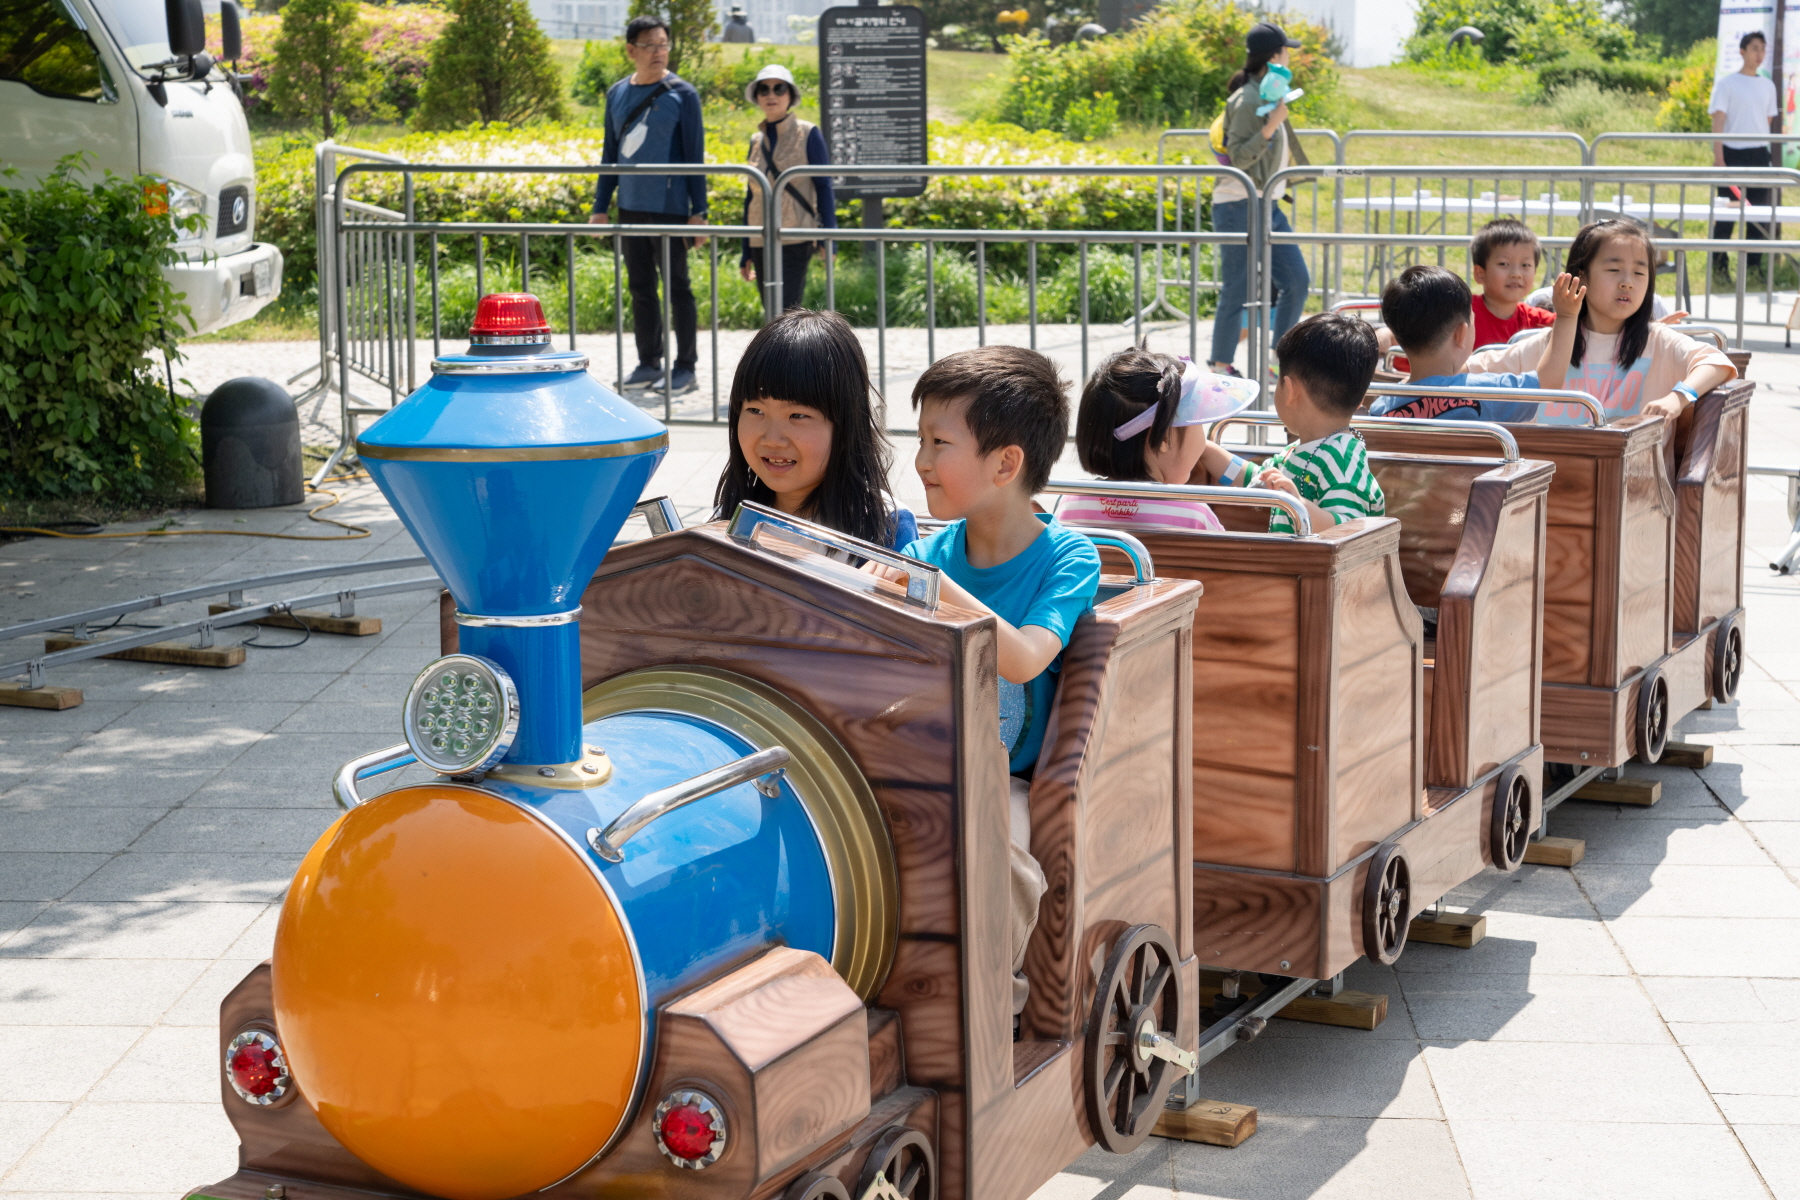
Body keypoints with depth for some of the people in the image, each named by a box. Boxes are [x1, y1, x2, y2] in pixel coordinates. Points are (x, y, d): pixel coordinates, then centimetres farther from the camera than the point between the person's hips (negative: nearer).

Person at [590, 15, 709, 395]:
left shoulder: (681, 93, -2)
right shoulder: (617, 94, 11)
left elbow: (694, 154, -4)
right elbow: (610, 154, 17)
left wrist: (698, 211, -9)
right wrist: (600, 207, 14)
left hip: (669, 207, -5)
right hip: (631, 207, 5)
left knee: (677, 288, -2)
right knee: (640, 289, 9)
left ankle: (685, 367, 4)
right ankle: (648, 364, 18)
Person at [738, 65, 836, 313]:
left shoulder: (808, 134, -1)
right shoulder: (757, 140, 13)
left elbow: (823, 187, -2)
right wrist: (746, 252, 17)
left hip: (795, 240, -6)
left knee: (785, 314, -15)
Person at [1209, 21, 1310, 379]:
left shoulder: (1264, 96, 13)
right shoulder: (1248, 100, -15)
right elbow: (1238, 157, -21)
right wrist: (1271, 125, -28)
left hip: (1266, 207, 10)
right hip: (1239, 206, -10)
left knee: (1297, 281, 6)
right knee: (1238, 291, -7)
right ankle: (1221, 366, 1)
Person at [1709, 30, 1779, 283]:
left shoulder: (1767, 86, 12)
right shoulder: (1726, 83, -2)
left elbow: (1770, 122, 18)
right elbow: (1718, 122, -8)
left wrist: (1769, 154, 13)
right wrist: (1718, 158, -16)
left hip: (1760, 155, 4)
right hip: (1733, 154, -4)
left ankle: (1753, 265, 11)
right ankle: (1719, 266, 3)